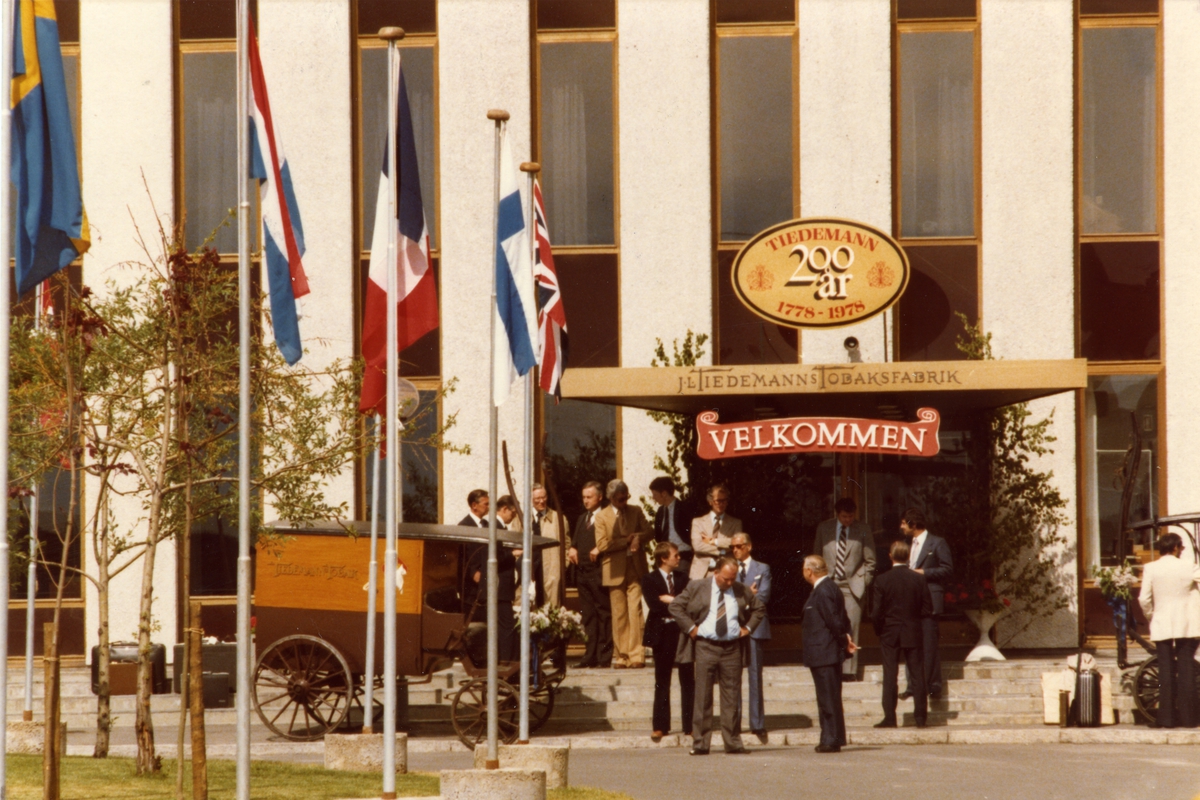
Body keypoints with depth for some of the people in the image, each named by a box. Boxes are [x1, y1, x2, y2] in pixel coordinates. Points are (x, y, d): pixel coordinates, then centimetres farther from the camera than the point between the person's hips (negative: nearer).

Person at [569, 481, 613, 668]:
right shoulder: (581, 519, 21)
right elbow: (575, 540, 23)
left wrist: (600, 549, -22)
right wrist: (572, 548, 3)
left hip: (598, 572, -7)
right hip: (582, 573, 7)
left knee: (604, 615, -4)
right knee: (588, 615, 7)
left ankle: (605, 657, -2)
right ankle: (590, 656, 9)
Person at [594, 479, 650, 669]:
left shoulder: (636, 511, 12)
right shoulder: (602, 516, 3)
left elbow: (647, 532, 7)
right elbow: (602, 544, -7)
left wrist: (637, 538, -13)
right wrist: (627, 541, -8)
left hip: (635, 568, 1)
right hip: (615, 571, -1)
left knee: (635, 611, -7)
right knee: (619, 614, 0)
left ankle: (636, 655, -7)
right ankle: (621, 656, 5)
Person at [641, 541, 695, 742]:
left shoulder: (682, 577, 11)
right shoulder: (650, 579, 0)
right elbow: (654, 604, -14)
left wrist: (669, 600, -13)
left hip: (682, 632, 2)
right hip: (662, 633, -2)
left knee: (687, 680, 2)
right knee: (662, 682, 4)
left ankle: (690, 723, 6)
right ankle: (660, 726, 8)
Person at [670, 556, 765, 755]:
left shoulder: (742, 591, 7)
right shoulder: (697, 587, 1)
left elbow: (759, 608, 22)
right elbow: (675, 606, 4)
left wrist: (748, 627, 9)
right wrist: (690, 627, -2)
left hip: (732, 648, 2)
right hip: (705, 647, -2)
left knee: (732, 696, 2)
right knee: (703, 696, -2)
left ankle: (733, 742, 8)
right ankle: (700, 743, 1)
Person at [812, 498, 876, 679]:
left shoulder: (862, 530, 4)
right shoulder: (823, 528, 8)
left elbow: (870, 561, 8)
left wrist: (864, 583, 0)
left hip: (853, 587, -1)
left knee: (851, 629, -7)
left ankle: (849, 671, -5)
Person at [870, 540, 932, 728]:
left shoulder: (881, 580, -8)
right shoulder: (918, 579, -4)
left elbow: (876, 612, -9)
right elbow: (928, 609, -2)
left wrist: (880, 630, 7)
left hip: (890, 635, -1)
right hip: (913, 634, 1)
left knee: (890, 677, 3)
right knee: (917, 676, 6)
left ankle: (889, 718, 0)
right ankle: (920, 717, 5)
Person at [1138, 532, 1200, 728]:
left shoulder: (1150, 569, -3)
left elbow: (1144, 599, -5)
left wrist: (1151, 616, 11)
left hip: (1162, 625, 0)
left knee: (1166, 671, 3)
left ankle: (1166, 717, 0)